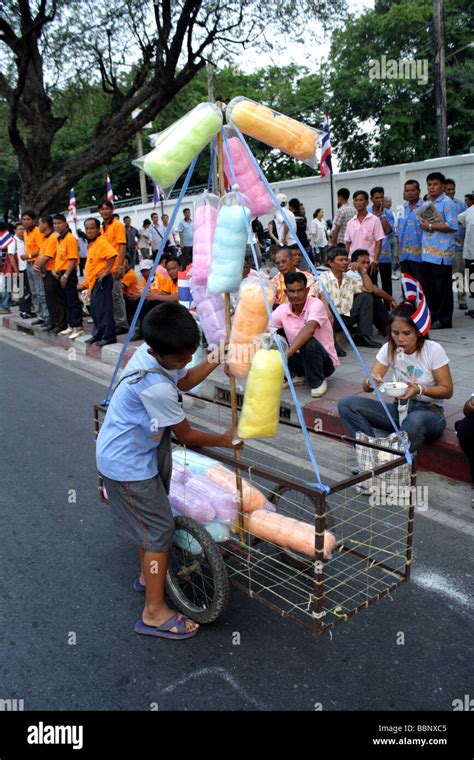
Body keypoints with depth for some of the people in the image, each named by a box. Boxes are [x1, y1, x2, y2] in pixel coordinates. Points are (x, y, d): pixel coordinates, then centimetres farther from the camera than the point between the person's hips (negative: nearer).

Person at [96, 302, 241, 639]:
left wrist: (216, 358, 0)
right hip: (128, 464, -9)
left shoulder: (152, 351, -8)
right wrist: (227, 440, -5)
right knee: (160, 528, -3)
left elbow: (184, 381, 13)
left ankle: (148, 576, 44)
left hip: (141, 452, 9)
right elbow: (187, 436, -20)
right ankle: (154, 613, 8)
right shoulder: (155, 387, -34)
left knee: (152, 520, 23)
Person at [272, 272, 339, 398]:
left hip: (325, 361, -5)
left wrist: (286, 354, -48)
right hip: (301, 359, 5)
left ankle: (318, 382, -10)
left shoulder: (316, 304, -20)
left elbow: (309, 330, -38)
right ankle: (297, 375, 6)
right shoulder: (282, 309, -5)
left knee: (307, 342, -36)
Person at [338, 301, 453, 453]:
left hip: (429, 411, -4)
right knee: (346, 403, -18)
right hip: (399, 408, 4)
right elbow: (366, 386, -5)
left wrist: (420, 389, -25)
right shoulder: (389, 349, -3)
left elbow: (447, 390, -6)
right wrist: (369, 383, -30)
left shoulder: (433, 350, -12)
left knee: (415, 421, -43)